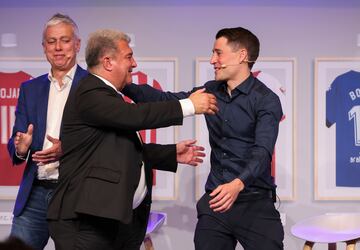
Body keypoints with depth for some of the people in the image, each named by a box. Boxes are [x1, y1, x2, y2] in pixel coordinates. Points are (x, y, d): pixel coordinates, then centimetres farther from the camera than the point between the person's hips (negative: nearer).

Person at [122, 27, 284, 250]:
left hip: (255, 204, -5)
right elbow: (165, 99, 7)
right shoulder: (211, 91, 10)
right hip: (215, 201, 5)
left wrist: (237, 185, -38)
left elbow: (262, 151, -21)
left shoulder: (266, 100, -9)